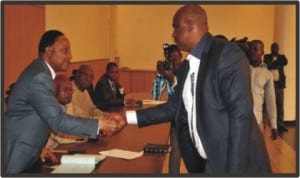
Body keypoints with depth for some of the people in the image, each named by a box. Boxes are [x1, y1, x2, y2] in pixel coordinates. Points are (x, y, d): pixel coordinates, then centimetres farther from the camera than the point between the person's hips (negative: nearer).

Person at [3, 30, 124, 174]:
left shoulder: (39, 71, 8)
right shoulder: (39, 77, -24)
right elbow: (58, 120, -29)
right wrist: (101, 125, -28)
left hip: (23, 152, 9)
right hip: (16, 155, -9)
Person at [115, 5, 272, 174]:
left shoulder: (227, 54, -16)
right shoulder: (186, 66, 10)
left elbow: (240, 114, -21)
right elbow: (176, 107, 14)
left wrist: (234, 170, -23)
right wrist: (127, 117, 9)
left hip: (235, 163, -7)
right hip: (203, 162, 8)